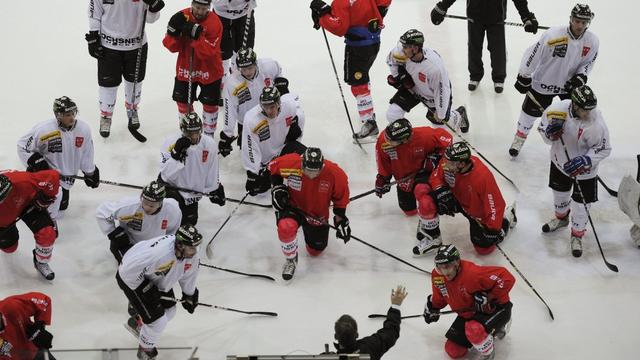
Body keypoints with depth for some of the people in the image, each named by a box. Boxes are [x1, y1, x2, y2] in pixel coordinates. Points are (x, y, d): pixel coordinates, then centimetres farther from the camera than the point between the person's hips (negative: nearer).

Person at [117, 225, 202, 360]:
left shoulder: (192, 254, -20)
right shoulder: (160, 254, -43)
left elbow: (187, 273, 3)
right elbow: (129, 270, -35)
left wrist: (189, 295, 12)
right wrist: (146, 289, -24)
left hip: (154, 278, 8)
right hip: (130, 277, -8)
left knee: (169, 311, 19)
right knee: (157, 320, -7)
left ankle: (136, 322, 46)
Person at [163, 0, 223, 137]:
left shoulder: (214, 23, -21)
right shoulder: (182, 17, -12)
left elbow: (208, 53, -27)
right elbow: (172, 46, -10)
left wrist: (196, 35, -37)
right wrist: (174, 32, -28)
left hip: (209, 70, -3)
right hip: (185, 69, 3)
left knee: (210, 104, 7)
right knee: (183, 102, 12)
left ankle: (209, 136, 28)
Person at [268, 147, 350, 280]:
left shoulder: (335, 174, -27)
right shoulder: (290, 164, -29)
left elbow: (340, 198, -8)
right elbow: (273, 166, -5)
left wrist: (340, 220, -5)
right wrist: (277, 187, -15)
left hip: (317, 215, 2)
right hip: (293, 207, -2)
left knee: (315, 251, 18)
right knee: (286, 228, -36)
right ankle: (291, 259, -5)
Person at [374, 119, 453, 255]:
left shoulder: (424, 136, -35)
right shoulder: (384, 141, -25)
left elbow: (446, 138, -17)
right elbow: (384, 163, -4)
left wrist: (436, 157, -21)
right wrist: (382, 179, 2)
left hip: (422, 171, -5)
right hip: (403, 177, 5)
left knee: (421, 192, -38)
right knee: (410, 211, 19)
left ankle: (428, 232, -26)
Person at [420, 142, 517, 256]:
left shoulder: (483, 177, -41)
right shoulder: (447, 163, -27)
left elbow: (496, 205, -32)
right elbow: (435, 177, -7)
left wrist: (492, 230, -31)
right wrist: (442, 192, -27)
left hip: (478, 211, -4)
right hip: (457, 200, 4)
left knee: (484, 248, 3)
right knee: (427, 201, -21)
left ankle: (507, 217, 26)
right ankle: (432, 237, 5)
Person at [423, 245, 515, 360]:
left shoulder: (472, 273, -36)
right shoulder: (437, 276, -13)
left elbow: (506, 278, -35)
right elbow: (440, 295, 13)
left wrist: (489, 297, -30)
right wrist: (433, 307, 14)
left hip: (494, 309, -8)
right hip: (469, 314, 8)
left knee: (473, 329, -38)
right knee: (453, 350, 7)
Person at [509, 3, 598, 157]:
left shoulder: (592, 41, -15)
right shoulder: (553, 35, -30)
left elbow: (588, 62, 2)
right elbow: (534, 54, -21)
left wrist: (580, 77, -15)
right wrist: (523, 78, -15)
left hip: (569, 83, 3)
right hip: (544, 81, -3)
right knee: (531, 111, 10)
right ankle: (519, 138, 35)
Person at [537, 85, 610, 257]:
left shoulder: (596, 123, -32)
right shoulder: (558, 109, -25)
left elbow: (604, 149, -19)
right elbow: (542, 127, -7)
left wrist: (585, 160, -32)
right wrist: (549, 132, -30)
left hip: (584, 170, -3)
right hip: (560, 162, 3)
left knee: (581, 204, 6)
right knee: (559, 193, 26)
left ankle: (577, 235, 33)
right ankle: (561, 217, 58)